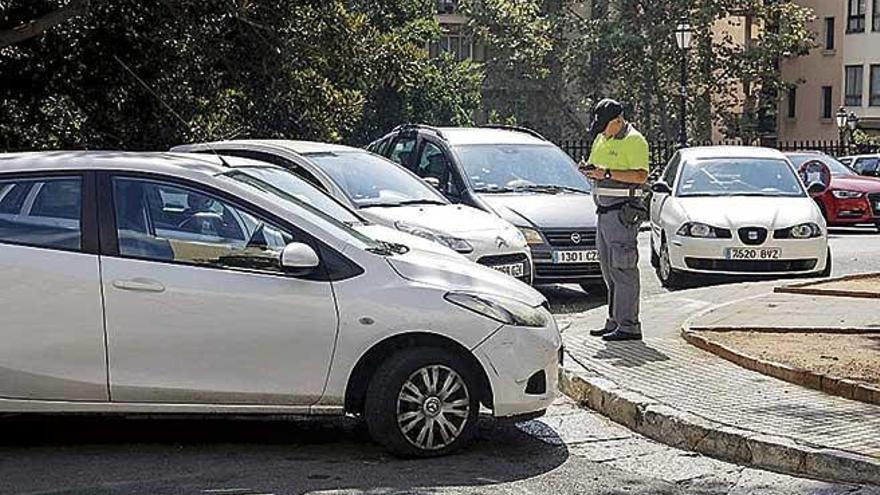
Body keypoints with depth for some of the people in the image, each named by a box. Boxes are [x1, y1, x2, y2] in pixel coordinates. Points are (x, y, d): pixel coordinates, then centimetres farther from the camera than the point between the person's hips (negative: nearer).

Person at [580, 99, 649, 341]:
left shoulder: (634, 141, -9)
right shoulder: (601, 140, 18)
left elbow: (641, 176, -18)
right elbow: (594, 166, 27)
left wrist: (607, 173, -23)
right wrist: (589, 170, 2)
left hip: (623, 210, -9)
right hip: (605, 210, 9)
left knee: (623, 268, -10)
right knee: (608, 268, 10)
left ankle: (629, 326, -8)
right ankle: (615, 321, 17)